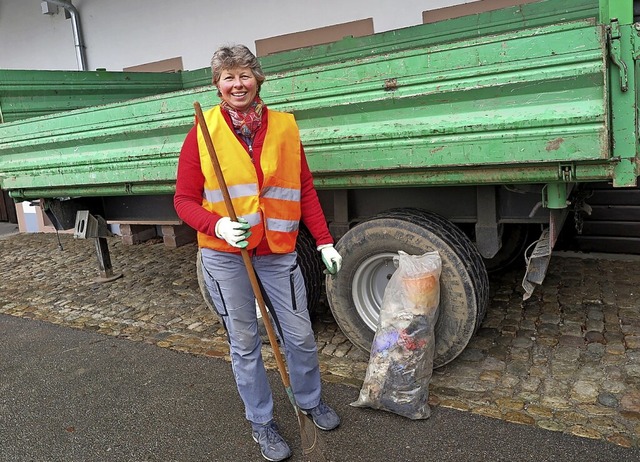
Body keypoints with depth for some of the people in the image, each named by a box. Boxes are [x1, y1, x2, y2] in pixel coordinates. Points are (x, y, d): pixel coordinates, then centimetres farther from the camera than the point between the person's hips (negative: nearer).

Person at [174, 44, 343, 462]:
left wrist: (324, 241, 1)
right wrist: (217, 225, -21)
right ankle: (261, 421, 32)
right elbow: (185, 200, -3)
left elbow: (305, 189, 5)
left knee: (300, 335, 11)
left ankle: (311, 401, 40)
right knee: (244, 343, 10)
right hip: (225, 257, -1)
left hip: (277, 253, 2)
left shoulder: (285, 127, 2)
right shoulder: (202, 134, -4)